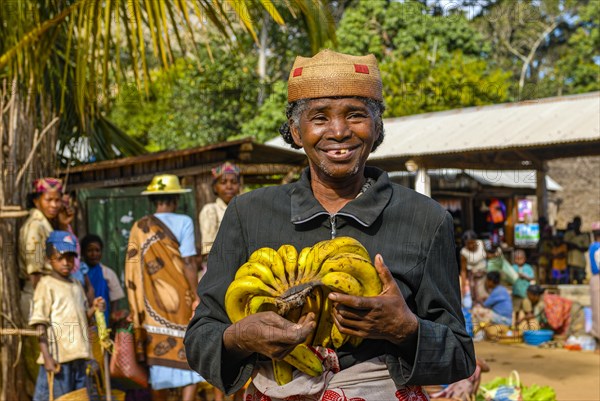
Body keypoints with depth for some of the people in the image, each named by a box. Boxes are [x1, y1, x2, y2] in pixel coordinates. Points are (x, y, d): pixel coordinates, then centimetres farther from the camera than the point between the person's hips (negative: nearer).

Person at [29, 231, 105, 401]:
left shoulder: (77, 285, 15)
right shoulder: (46, 284, -5)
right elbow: (40, 324, -10)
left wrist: (93, 309, 0)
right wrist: (47, 357, -18)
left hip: (79, 356, 7)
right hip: (58, 358, -7)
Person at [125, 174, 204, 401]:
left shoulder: (139, 227, 5)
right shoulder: (183, 222, -6)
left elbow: (133, 268, 6)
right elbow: (188, 263, -12)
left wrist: (138, 308, 12)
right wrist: (197, 297, -7)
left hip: (152, 302, 4)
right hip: (179, 298, -4)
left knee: (159, 357, 11)